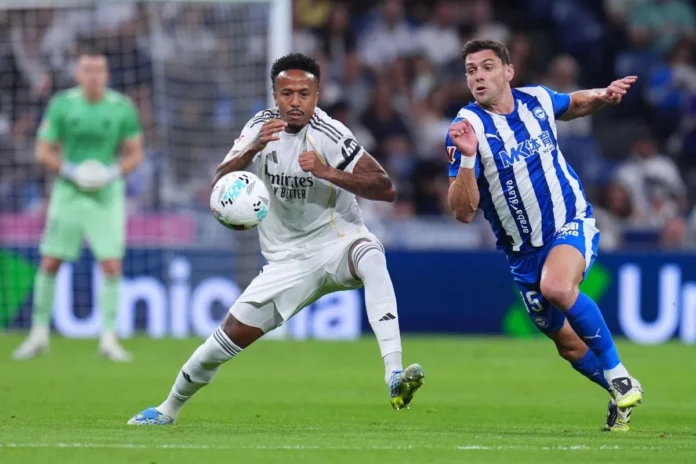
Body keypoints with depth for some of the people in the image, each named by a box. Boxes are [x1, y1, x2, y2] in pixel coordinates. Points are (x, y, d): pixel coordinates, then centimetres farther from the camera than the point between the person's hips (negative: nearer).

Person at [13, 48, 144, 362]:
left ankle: (108, 339, 0)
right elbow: (43, 151, -1)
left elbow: (135, 154, 5)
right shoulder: (62, 105, -5)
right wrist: (73, 172, -16)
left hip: (107, 194, 0)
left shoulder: (123, 108, -4)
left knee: (111, 265, -9)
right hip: (69, 192, 0)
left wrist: (114, 172, -14)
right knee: (50, 263, 0)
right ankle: (39, 334, 14)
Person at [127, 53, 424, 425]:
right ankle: (169, 408, 25)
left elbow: (386, 189, -19)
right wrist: (253, 149, -27)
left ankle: (394, 377, -49)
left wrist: (328, 172, -31)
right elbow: (219, 185, -10)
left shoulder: (329, 134, -14)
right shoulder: (261, 126, -2)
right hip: (289, 261, 4)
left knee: (372, 258, -38)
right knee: (231, 335, 0)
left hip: (339, 243, -3)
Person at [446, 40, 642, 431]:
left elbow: (575, 105, 22)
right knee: (567, 341, 11)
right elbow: (464, 212, -21)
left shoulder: (538, 100, -5)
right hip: (523, 249, 1)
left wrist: (603, 96, 1)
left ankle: (619, 376, -18)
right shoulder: (468, 127, -14)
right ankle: (624, 397, 38)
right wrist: (467, 158, -35)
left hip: (571, 221, -1)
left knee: (557, 286, -33)